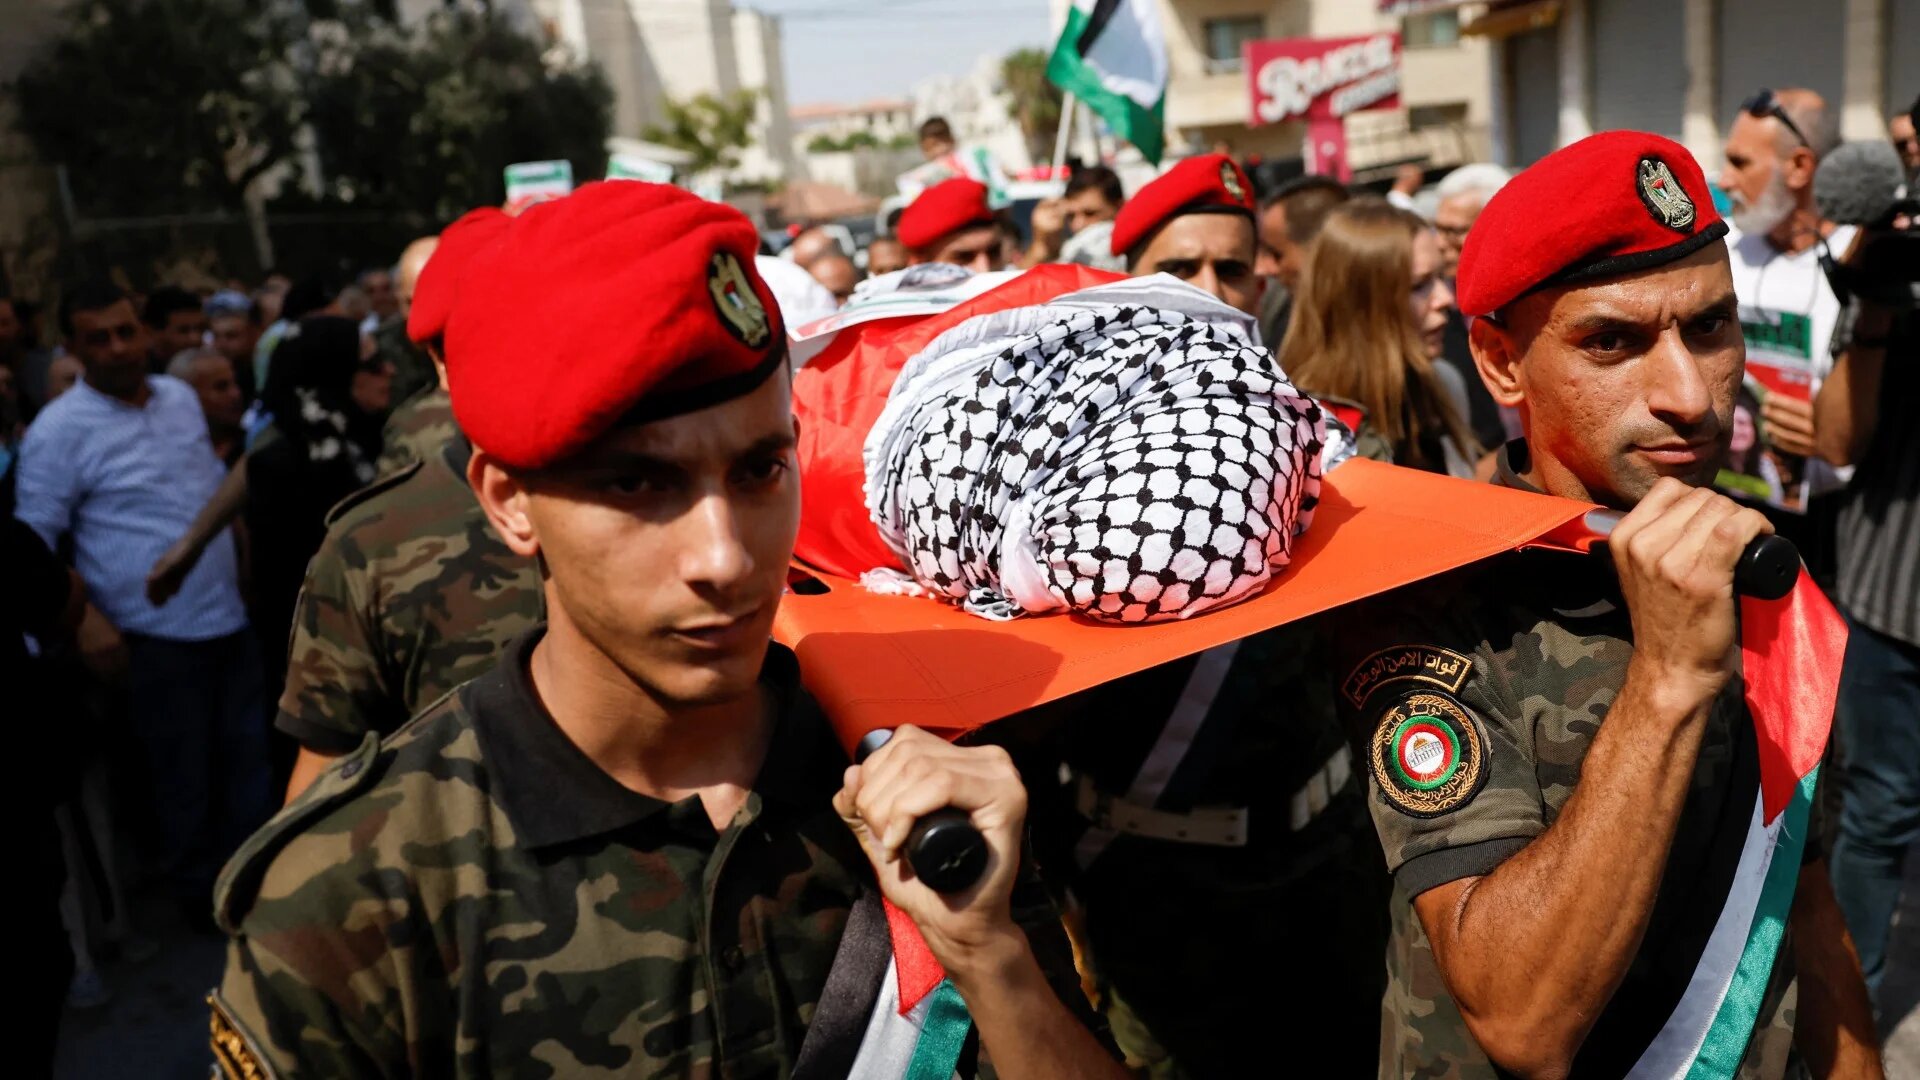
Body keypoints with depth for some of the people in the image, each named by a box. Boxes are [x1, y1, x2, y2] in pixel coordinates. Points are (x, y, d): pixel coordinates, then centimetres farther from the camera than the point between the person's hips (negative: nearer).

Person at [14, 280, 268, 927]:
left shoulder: (183, 397, 5)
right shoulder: (59, 429, -13)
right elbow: (34, 545, -10)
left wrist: (247, 568, 16)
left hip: (232, 620, 6)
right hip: (157, 638, -6)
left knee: (248, 758, 17)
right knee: (183, 779, 9)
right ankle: (202, 901, 28)